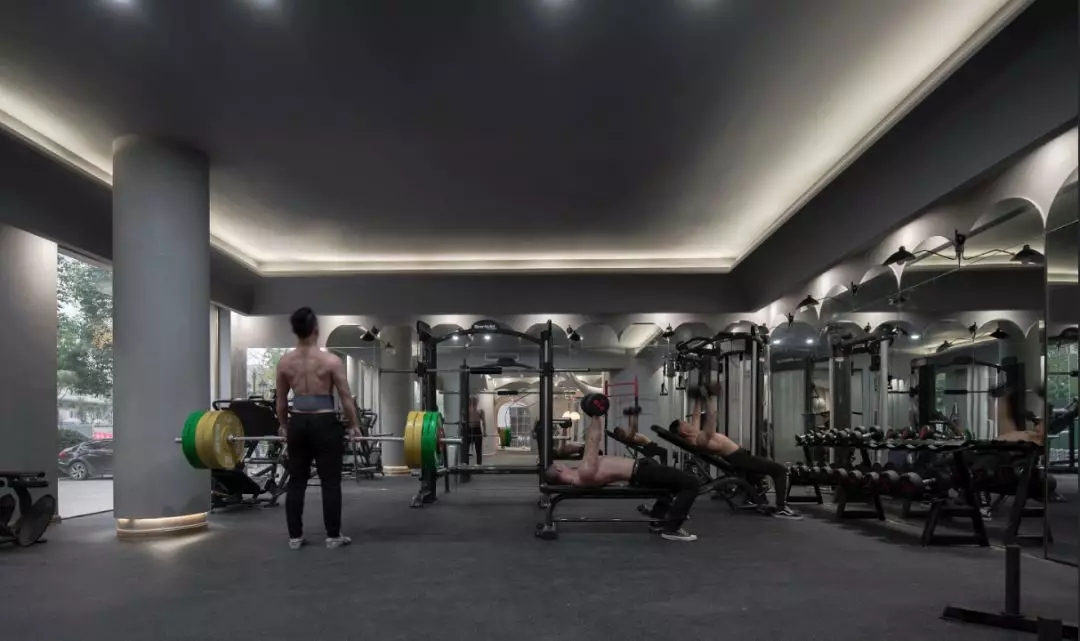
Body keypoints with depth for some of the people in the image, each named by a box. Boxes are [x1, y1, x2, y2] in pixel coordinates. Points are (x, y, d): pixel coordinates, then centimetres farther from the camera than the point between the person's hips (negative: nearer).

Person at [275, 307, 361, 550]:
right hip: (324, 423, -4)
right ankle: (333, 536, 9)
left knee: (296, 482, 11)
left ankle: (295, 537, 15)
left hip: (298, 424, 4)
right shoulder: (331, 361, -10)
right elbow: (345, 397, -7)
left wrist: (283, 425, 23)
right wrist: (353, 425, 4)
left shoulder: (284, 362, 1)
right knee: (330, 482, 4)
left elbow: (281, 400, 10)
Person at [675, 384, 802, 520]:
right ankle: (781, 509, -10)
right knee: (780, 470, -10)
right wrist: (710, 397, -35)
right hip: (739, 459, -11)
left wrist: (698, 398, 18)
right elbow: (711, 417, -36)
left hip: (738, 456, 11)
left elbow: (696, 415, 17)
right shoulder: (700, 440, -26)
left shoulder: (694, 435, 2)